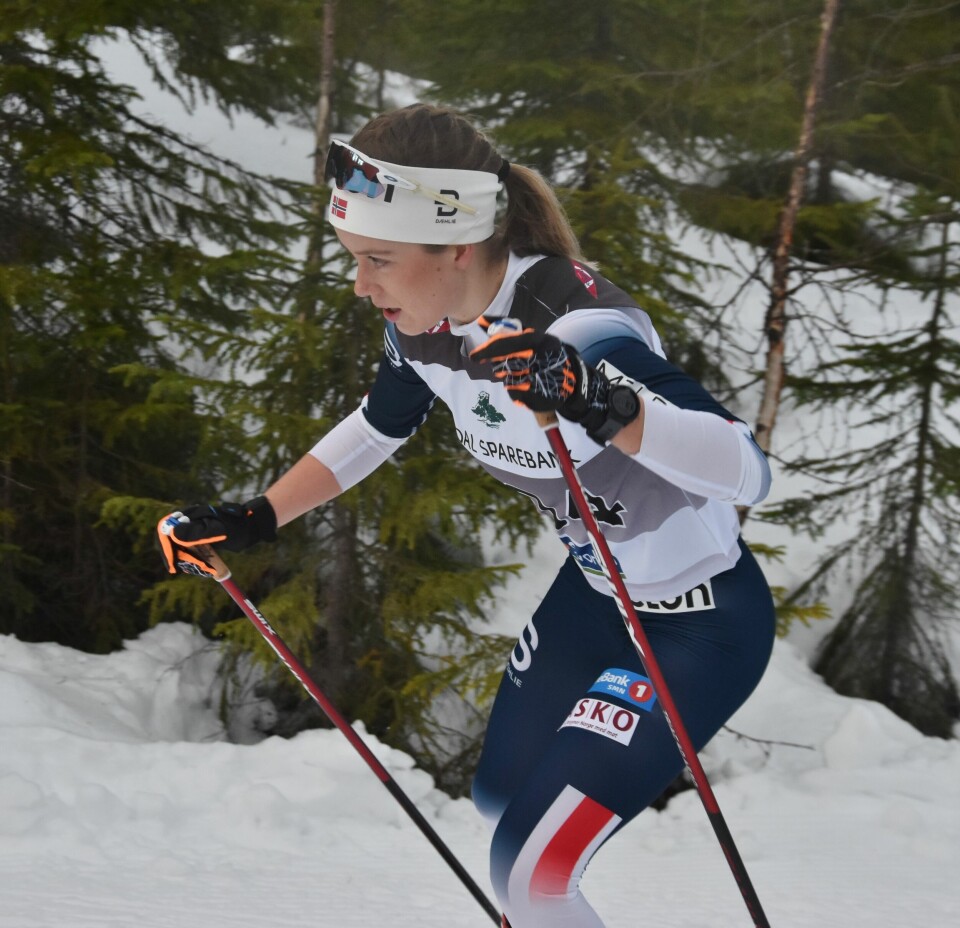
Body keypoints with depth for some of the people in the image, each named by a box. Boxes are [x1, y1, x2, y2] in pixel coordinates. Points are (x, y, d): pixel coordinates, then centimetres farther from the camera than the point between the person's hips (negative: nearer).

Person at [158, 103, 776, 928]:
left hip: (702, 621, -8)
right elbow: (375, 429, 12)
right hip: (593, 592, 8)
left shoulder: (579, 330, -35)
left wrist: (605, 410, -60)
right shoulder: (425, 322, -11)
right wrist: (255, 519, 7)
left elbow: (749, 471, -45)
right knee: (500, 798, 25)